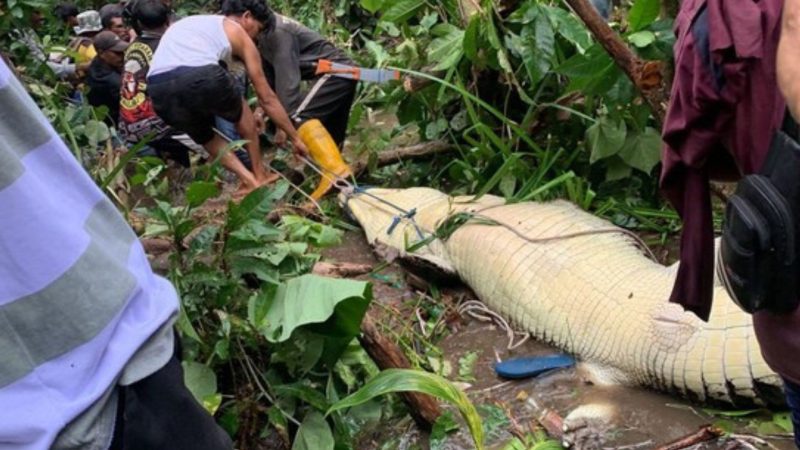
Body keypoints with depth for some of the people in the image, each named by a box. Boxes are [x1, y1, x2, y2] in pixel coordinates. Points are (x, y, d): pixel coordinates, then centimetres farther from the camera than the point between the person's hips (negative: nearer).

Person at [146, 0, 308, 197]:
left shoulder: (186, 23, 39)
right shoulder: (238, 33, 23)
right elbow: (267, 98, 25)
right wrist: (295, 137, 34)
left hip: (157, 88, 5)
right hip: (199, 76, -5)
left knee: (204, 135, 31)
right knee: (241, 113, 28)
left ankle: (249, 180, 19)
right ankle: (260, 176, 30)